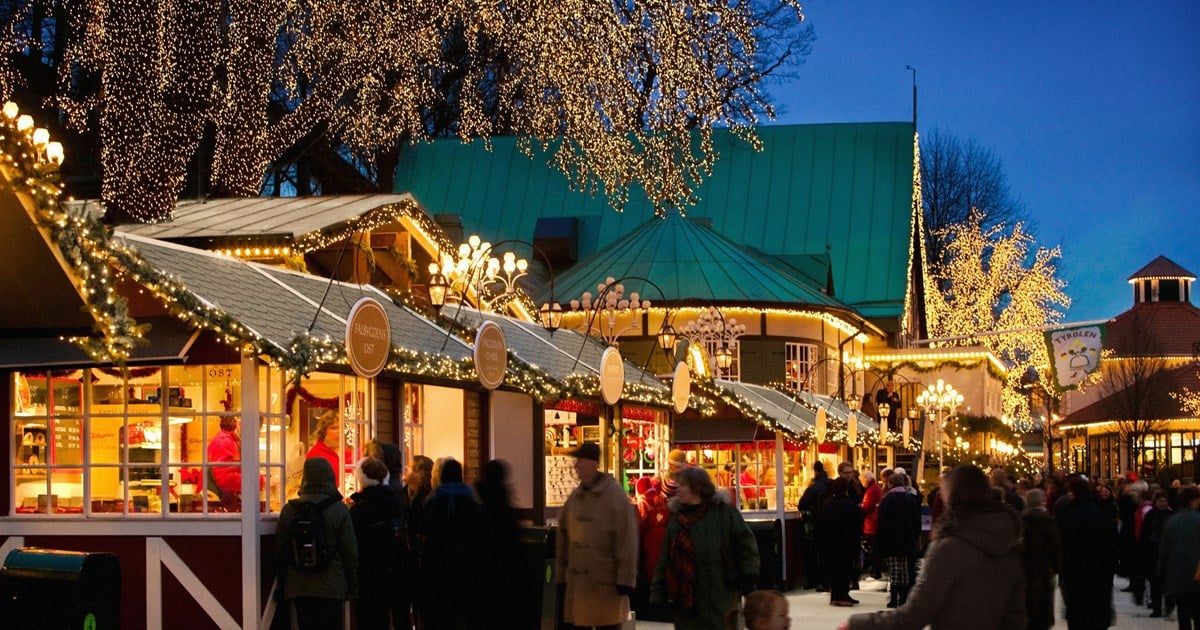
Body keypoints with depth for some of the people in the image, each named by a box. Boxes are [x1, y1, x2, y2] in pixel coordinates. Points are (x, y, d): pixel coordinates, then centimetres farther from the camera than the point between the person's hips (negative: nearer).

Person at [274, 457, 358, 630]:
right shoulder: (339, 510, -6)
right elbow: (351, 553, -4)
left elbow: (280, 551, 7)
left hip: (299, 589, 2)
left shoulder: (290, 509, 1)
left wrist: (282, 586, 18)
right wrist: (353, 587, 6)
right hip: (331, 588, -2)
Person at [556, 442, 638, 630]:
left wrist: (625, 579, -15)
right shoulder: (575, 496, 10)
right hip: (577, 582, 6)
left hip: (606, 583, -6)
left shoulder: (614, 494, -9)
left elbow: (627, 539, -12)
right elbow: (563, 537, 15)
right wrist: (561, 575, 12)